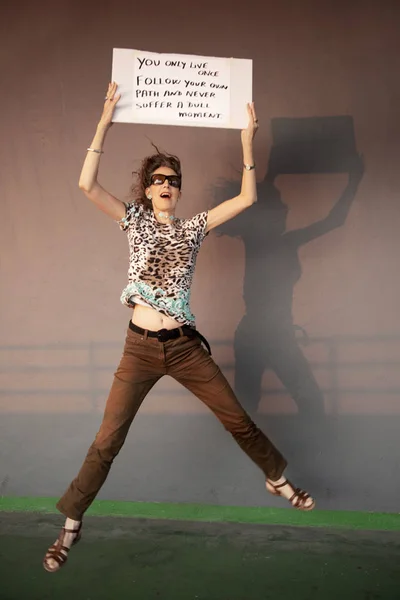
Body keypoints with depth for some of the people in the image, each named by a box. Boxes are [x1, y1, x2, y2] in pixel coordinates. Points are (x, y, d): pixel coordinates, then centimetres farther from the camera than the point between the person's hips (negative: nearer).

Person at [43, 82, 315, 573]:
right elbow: (87, 184, -9)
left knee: (238, 420, 11)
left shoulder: (194, 226, 9)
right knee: (107, 441, 0)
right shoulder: (135, 220, 5)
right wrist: (104, 123, -9)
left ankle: (278, 479, 36)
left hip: (186, 346, 2)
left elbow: (247, 197, 4)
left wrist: (246, 141, 3)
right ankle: (71, 524, 19)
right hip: (140, 347, -1)